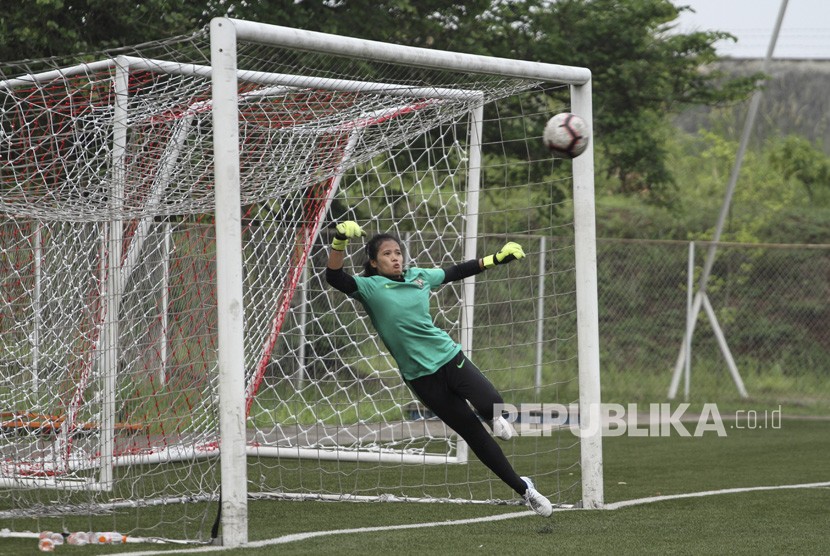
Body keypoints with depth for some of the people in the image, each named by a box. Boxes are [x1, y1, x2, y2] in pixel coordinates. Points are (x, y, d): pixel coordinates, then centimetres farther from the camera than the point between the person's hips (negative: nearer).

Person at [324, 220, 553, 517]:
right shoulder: (370, 288, -6)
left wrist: (498, 258, 23)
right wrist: (340, 240, -37)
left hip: (449, 357, 3)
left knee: (491, 403, -26)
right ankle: (523, 489, 12)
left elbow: (456, 271, 22)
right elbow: (334, 277, -22)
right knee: (473, 433, 0)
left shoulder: (419, 276, 6)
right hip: (421, 377, -3)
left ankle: (493, 417, 13)